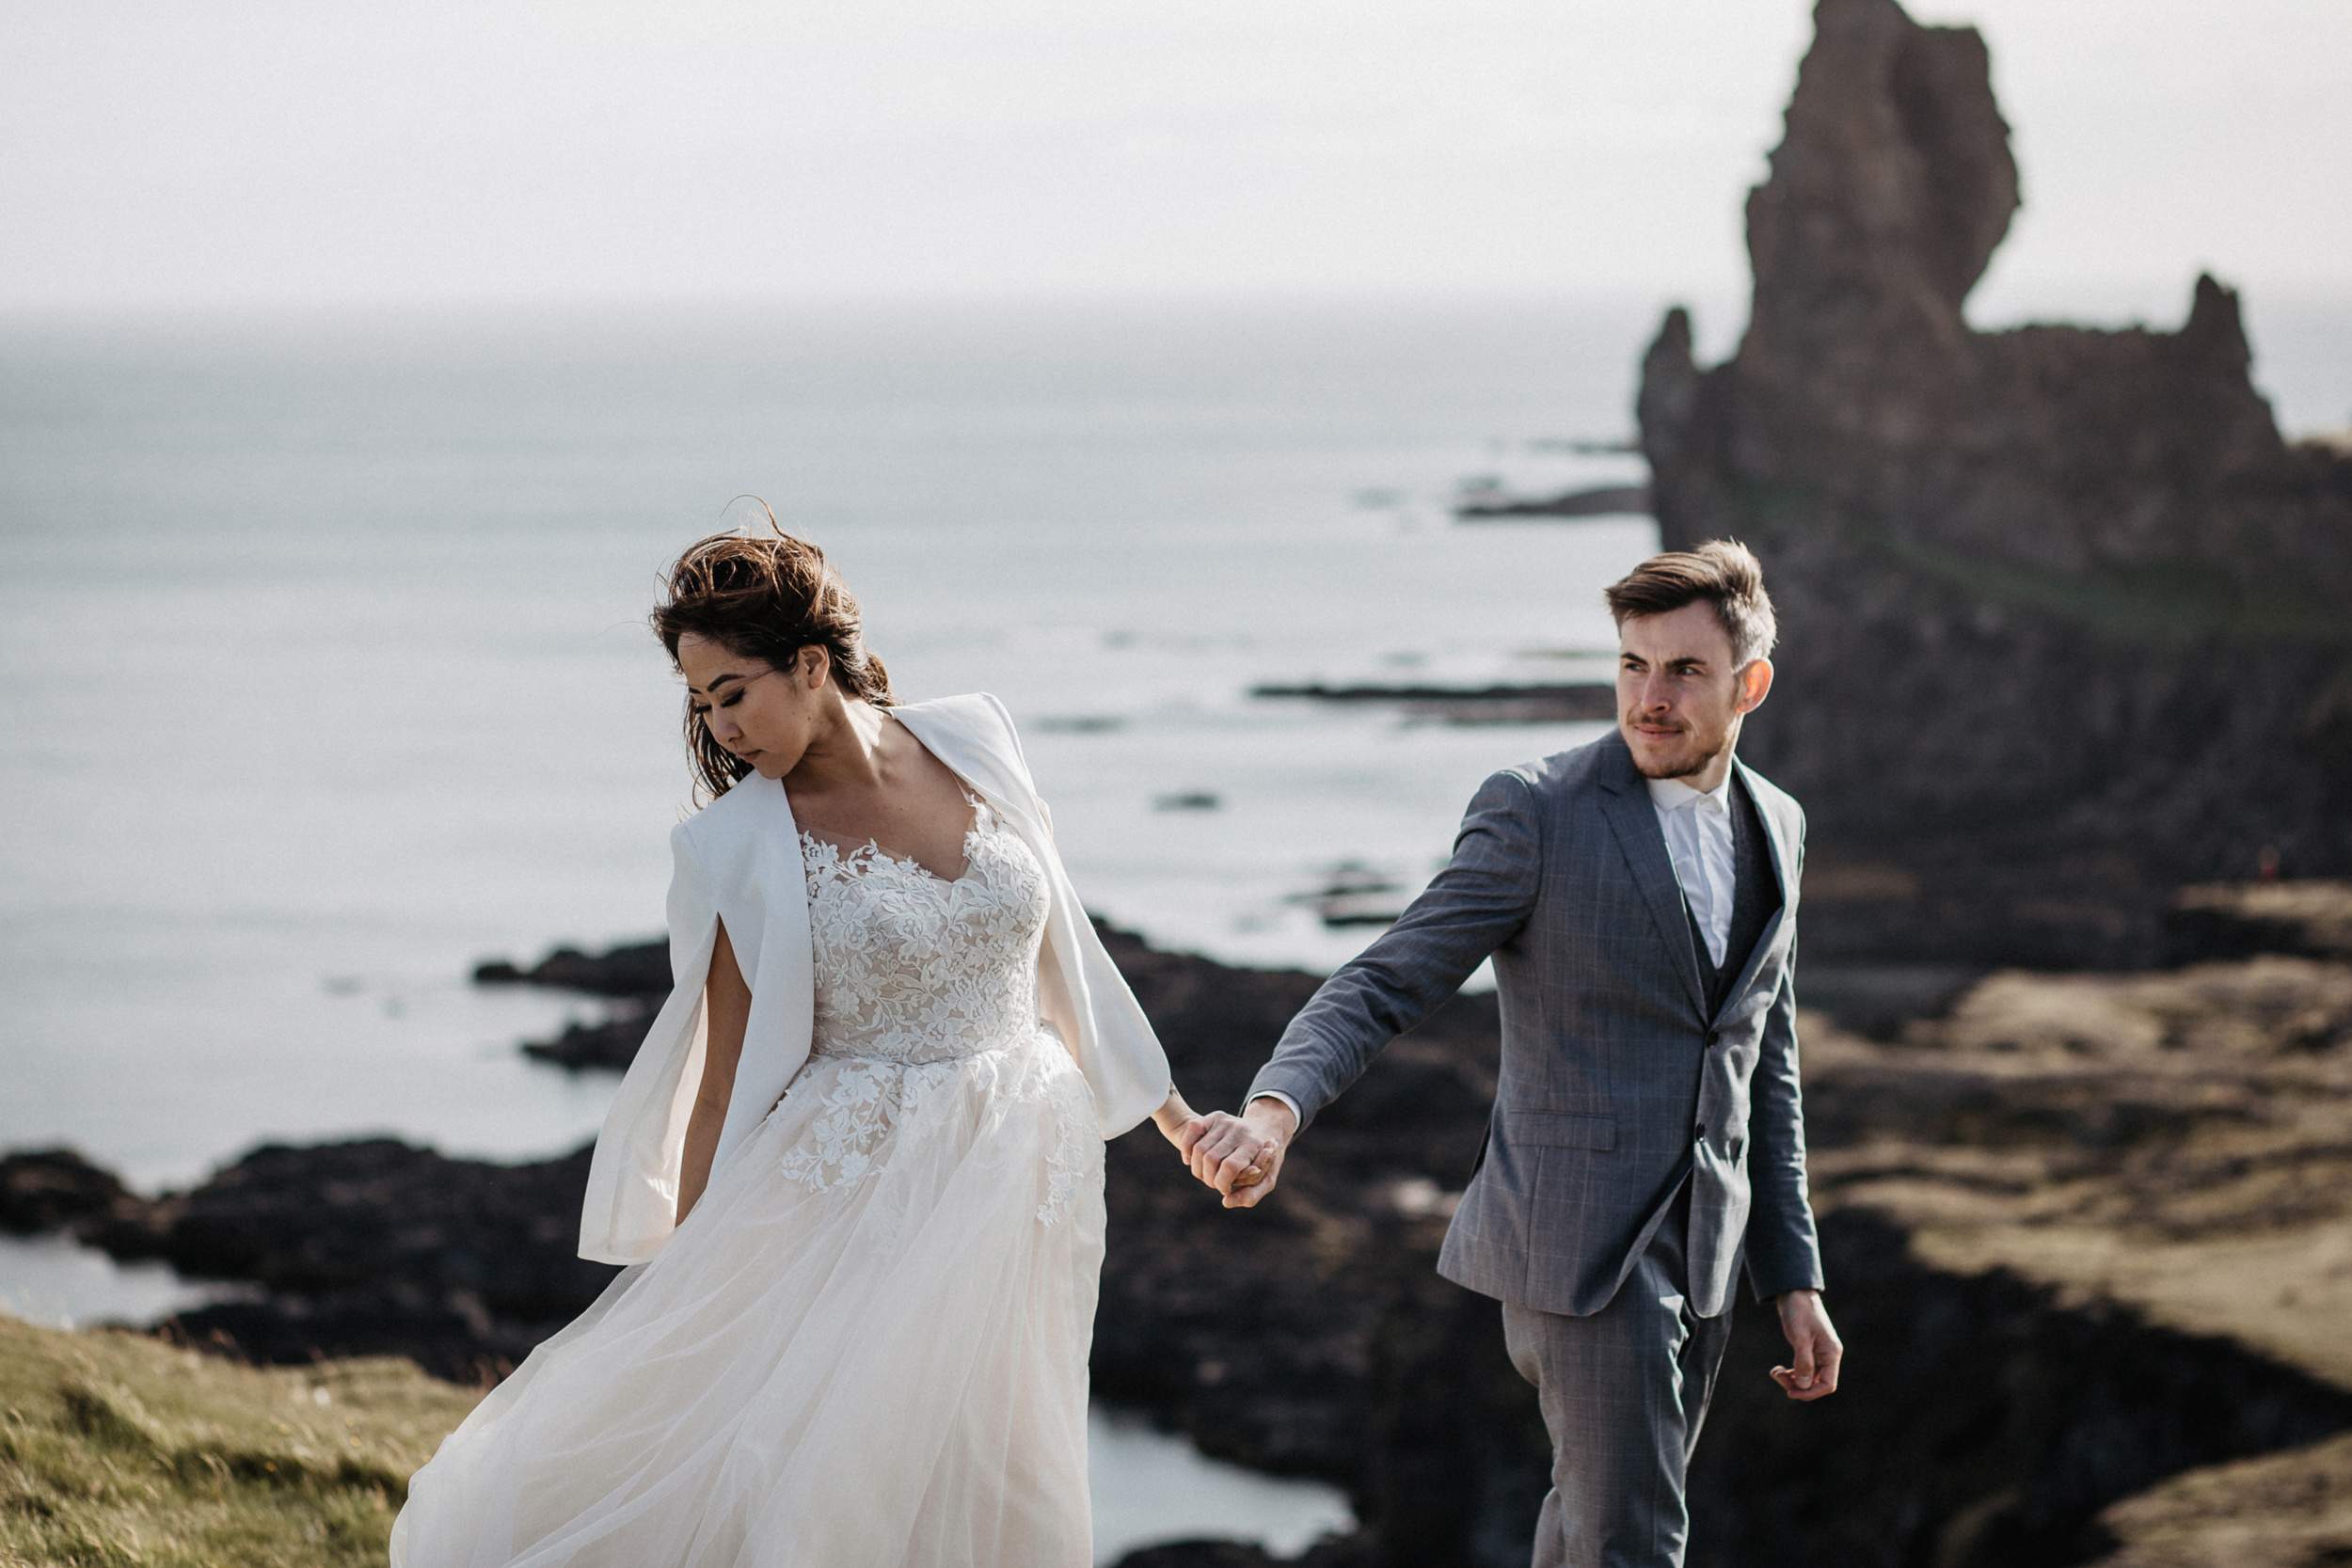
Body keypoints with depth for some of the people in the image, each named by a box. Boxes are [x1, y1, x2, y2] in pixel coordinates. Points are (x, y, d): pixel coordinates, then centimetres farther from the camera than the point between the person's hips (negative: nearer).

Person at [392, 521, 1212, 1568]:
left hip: (1020, 1180, 3)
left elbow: (1057, 943, 14)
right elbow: (722, 1079, -4)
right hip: (853, 1196, -3)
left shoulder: (973, 746, 0)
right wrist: (683, 1278, -3)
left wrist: (1160, 1100, 20)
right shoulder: (740, 847, -8)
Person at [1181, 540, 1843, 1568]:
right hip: (1582, 1243, -6)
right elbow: (1383, 985, -15)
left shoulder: (1775, 827, 10)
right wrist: (1274, 1109, -34)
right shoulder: (1537, 811, -9)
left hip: (1702, 1256, 6)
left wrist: (1793, 1276, 16)